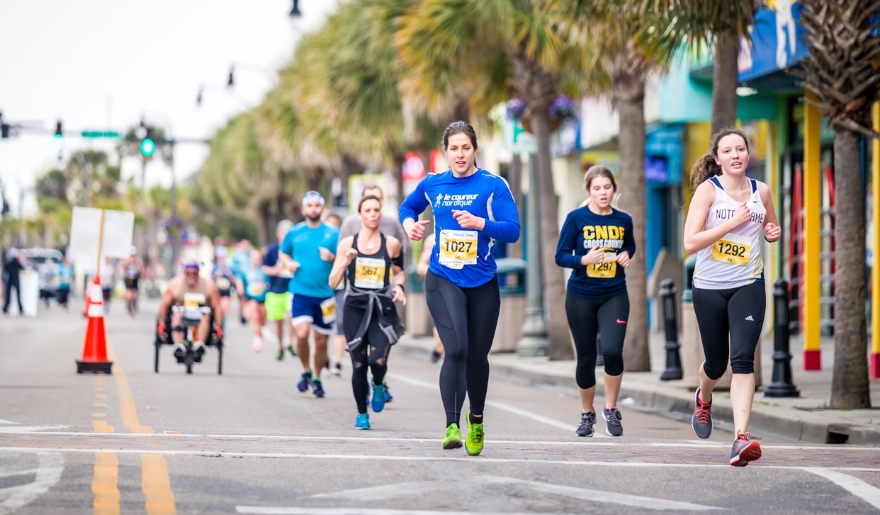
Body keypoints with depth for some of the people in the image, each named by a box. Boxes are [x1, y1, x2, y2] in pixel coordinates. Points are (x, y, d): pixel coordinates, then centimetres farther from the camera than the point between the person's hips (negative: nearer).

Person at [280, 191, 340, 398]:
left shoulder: (333, 233, 2)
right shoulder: (294, 233, 6)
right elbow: (283, 253, 21)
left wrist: (332, 258, -17)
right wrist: (288, 263, 0)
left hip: (325, 294, 0)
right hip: (300, 293, 0)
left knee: (321, 341, 6)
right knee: (302, 334, -18)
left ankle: (317, 378, 26)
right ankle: (306, 372, 6)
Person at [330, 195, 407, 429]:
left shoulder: (392, 244, 2)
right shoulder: (348, 243, 1)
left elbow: (399, 271, 19)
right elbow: (333, 283, 1)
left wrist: (399, 286, -2)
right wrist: (345, 262, -15)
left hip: (383, 309, -1)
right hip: (355, 308, 1)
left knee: (378, 361, -18)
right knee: (359, 364, 2)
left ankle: (378, 385, 19)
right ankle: (361, 414, 21)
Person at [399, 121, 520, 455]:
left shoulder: (493, 185, -5)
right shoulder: (432, 184, 4)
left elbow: (512, 230, -13)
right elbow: (408, 206, 25)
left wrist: (479, 222, -27)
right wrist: (409, 224, 4)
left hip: (483, 282, 0)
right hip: (443, 280, 0)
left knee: (477, 356, 11)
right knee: (456, 349, -20)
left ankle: (476, 421, 37)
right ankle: (452, 426, -21)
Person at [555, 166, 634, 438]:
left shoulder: (623, 220, 1)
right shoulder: (576, 218, -7)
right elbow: (561, 256, -7)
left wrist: (626, 255, -2)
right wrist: (584, 259, -25)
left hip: (614, 296, 1)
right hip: (581, 296, -1)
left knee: (612, 351, -18)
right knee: (586, 358, 7)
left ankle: (611, 410, 1)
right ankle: (587, 415, 27)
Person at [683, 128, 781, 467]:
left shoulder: (761, 191, 3)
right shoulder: (708, 189, -8)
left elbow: (770, 227, 23)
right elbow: (690, 242, -18)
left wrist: (774, 233, -1)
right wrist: (733, 222, -22)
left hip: (748, 286, 1)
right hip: (709, 288, -1)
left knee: (742, 359, -16)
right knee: (716, 362, 14)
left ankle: (741, 438, -23)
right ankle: (703, 399, 50)